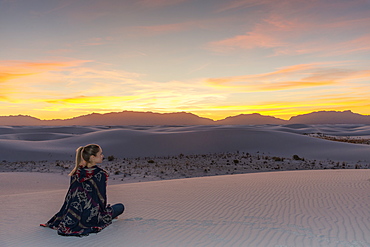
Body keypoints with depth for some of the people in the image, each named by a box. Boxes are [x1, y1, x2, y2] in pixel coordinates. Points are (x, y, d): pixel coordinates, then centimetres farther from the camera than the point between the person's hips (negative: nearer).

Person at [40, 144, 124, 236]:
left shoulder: (77, 172, 2)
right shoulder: (101, 174, -16)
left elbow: (71, 195, 9)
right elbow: (102, 198, -10)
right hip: (90, 218, -7)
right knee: (120, 206, 12)